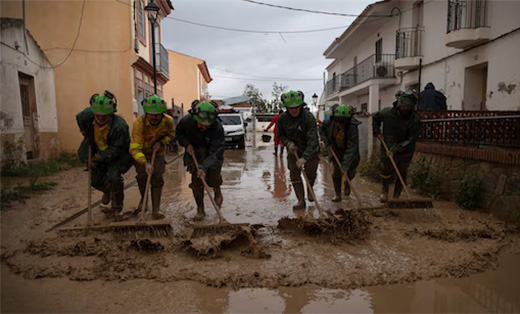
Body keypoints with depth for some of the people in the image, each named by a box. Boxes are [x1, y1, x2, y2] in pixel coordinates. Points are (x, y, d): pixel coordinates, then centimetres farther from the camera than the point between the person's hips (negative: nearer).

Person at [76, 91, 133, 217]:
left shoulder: (119, 126, -34)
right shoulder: (88, 115, -18)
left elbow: (115, 150, -27)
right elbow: (79, 118, 10)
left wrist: (98, 158, -31)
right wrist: (86, 134, 6)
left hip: (118, 155, -5)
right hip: (100, 152, 6)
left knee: (113, 176, -22)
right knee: (95, 180, 4)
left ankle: (116, 206, 0)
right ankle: (107, 191, 41)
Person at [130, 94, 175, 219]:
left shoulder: (168, 121, -23)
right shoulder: (139, 123, -34)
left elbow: (170, 134, 1)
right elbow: (135, 148, -37)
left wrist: (161, 142, -19)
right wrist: (145, 163, -52)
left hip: (158, 152, 2)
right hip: (141, 151, -1)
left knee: (157, 178, -8)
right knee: (142, 174, -16)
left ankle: (156, 210, -2)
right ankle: (143, 199, 16)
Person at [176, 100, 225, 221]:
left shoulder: (218, 128, -31)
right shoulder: (186, 121, -23)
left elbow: (215, 152, -32)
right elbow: (179, 133, 1)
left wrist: (204, 167, -42)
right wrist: (186, 144, -18)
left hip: (212, 155, -1)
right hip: (194, 152, 2)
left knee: (213, 180, -2)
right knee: (196, 181, -5)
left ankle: (217, 191, 37)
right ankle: (200, 210, 9)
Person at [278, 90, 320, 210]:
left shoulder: (309, 117, -27)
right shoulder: (283, 119, -13)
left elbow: (312, 140, -32)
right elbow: (281, 135, 3)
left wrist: (305, 158, -41)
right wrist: (288, 143, -19)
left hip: (310, 151, -3)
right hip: (293, 150, 3)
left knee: (310, 173, 3)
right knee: (294, 174, -3)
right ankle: (301, 201, 7)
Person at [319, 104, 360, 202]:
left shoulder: (352, 128, -34)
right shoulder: (330, 123, -22)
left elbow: (351, 149, -35)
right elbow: (321, 129, 3)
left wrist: (345, 166, -37)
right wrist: (327, 142, -8)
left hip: (349, 152, -2)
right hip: (336, 150, 2)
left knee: (350, 172, 5)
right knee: (337, 172, -3)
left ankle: (347, 183, 40)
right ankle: (338, 195, 8)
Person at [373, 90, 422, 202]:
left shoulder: (415, 120, -17)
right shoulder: (387, 113, -12)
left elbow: (410, 140, -16)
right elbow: (375, 118, 11)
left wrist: (395, 150, -23)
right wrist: (377, 132, -1)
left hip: (404, 151, 0)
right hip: (388, 147, 0)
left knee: (402, 173, 5)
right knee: (387, 169, -3)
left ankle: (396, 197, 21)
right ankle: (384, 191, 23)